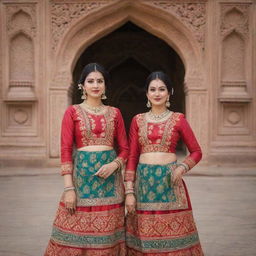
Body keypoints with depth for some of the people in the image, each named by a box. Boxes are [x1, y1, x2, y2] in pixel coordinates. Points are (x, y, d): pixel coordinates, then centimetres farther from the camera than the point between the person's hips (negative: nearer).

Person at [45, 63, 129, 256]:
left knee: (107, 235, 7)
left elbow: (124, 149, 10)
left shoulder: (114, 113, 9)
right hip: (82, 173, -2)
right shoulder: (73, 112, 1)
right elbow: (66, 150, -4)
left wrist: (114, 165, -11)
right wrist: (69, 188, -11)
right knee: (77, 232, 1)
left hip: (110, 176, 2)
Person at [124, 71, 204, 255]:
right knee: (144, 236, 7)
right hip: (143, 181, 2)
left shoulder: (178, 119, 2)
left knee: (173, 234, 1)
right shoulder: (138, 120, 7)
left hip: (169, 181, -1)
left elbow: (196, 152, 6)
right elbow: (132, 157, 5)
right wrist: (129, 191, -1)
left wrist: (182, 168, -12)